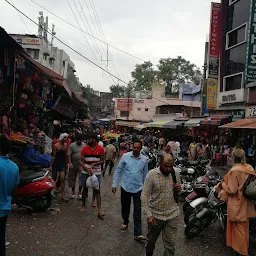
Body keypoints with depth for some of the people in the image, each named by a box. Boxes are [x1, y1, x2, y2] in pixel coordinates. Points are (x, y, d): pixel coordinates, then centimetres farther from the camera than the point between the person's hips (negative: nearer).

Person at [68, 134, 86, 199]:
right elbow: (69, 155, -3)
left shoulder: (84, 145, 5)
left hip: (82, 165, 0)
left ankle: (80, 192, 11)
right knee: (72, 178, 10)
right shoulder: (72, 145, 0)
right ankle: (73, 192, 26)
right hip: (73, 165, 0)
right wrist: (70, 163, -13)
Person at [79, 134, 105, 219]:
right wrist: (87, 169, -18)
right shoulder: (85, 148, -4)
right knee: (85, 188, 14)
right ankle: (83, 205, 34)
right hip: (85, 172, 1)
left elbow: (102, 161, 2)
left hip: (97, 173, -1)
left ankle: (99, 211, -4)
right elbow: (81, 161, -5)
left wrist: (95, 163, -17)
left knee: (97, 191, -3)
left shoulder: (100, 149, -5)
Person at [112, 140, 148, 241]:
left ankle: (138, 234, 2)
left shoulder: (144, 159, -2)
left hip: (138, 189, 0)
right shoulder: (125, 156, -7)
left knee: (138, 211, -2)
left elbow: (145, 174, 10)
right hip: (125, 187, 0)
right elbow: (118, 170, -1)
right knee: (125, 207, 17)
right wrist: (114, 184, -2)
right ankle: (125, 222, 45)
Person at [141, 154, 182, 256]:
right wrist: (148, 215, -18)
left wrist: (179, 189, -10)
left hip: (172, 215, 2)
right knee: (151, 240, 20)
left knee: (170, 244, 4)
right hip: (155, 215, -1)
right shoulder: (151, 174, -15)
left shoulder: (176, 174, -2)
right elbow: (145, 196, -14)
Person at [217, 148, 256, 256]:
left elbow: (232, 190, -23)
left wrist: (223, 184, -7)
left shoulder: (234, 171, -25)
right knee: (245, 225, 24)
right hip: (246, 203, 7)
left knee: (238, 227, 9)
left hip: (237, 204, -7)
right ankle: (245, 246, 43)